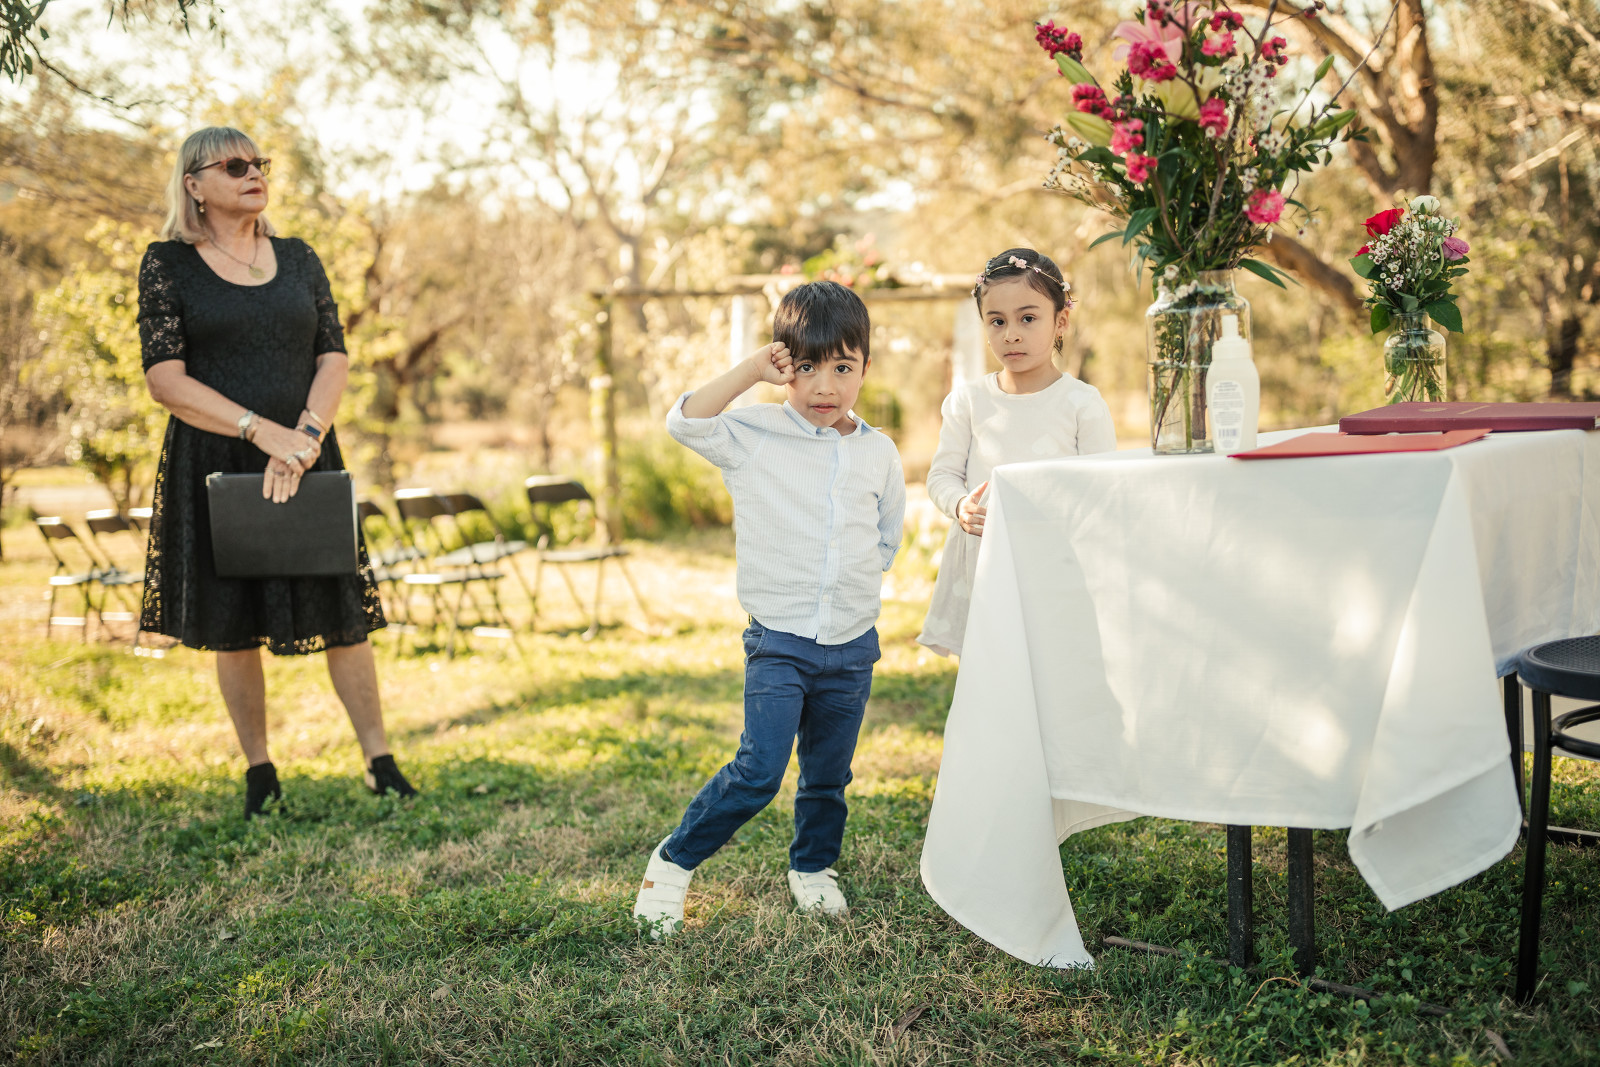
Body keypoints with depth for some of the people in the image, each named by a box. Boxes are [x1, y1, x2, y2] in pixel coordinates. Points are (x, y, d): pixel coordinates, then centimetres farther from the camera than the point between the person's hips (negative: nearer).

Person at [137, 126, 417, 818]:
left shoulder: (299, 259, 10)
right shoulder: (167, 264, 0)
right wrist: (264, 432, -20)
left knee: (342, 612, 0)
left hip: (305, 458, 2)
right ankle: (259, 769, 18)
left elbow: (334, 357, 3)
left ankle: (379, 761, 8)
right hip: (214, 465, -2)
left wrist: (305, 435, -16)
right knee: (233, 625, 5)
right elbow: (165, 380, -9)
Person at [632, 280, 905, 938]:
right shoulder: (753, 435, -6)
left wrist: (850, 576, 8)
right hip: (777, 642, -4)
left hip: (853, 643, 4)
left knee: (828, 774, 15)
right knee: (758, 772, -12)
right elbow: (685, 422, -23)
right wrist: (750, 370, -24)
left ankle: (813, 867, 38)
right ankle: (673, 863, 7)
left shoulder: (878, 453, 4)